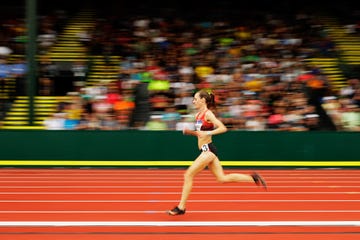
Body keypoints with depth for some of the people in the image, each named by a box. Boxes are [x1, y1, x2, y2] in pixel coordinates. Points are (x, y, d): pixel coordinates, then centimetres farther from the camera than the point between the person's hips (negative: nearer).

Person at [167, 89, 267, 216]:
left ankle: (181, 207, -5)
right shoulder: (198, 115, 14)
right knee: (222, 178, 8)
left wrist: (208, 133, -28)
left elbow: (223, 128, -20)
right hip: (206, 151, 10)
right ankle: (252, 178, 11)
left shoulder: (208, 114, -12)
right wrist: (189, 132, 7)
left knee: (188, 175, -8)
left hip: (208, 150, -10)